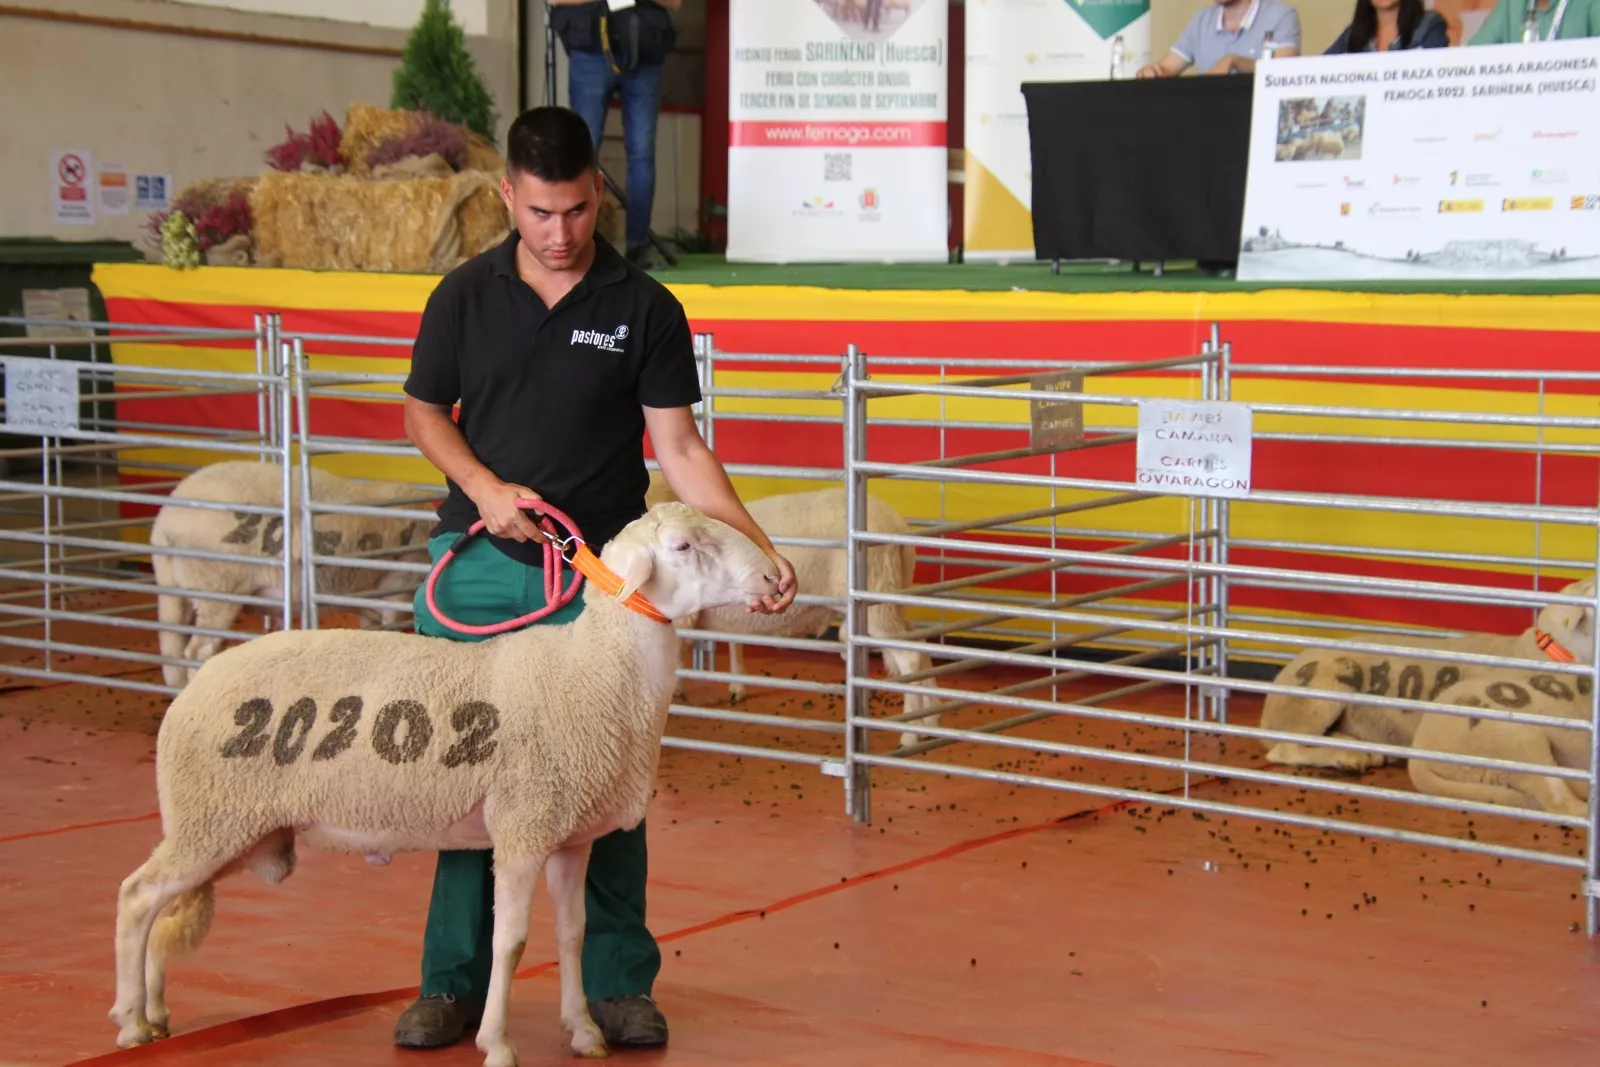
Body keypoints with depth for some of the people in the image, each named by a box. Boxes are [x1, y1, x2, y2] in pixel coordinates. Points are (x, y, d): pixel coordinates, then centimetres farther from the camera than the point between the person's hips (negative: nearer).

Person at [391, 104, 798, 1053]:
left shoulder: (644, 308, -2)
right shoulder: (466, 296, 3)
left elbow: (680, 449, -4)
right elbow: (425, 412, 12)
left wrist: (757, 547, -16)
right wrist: (484, 487, -7)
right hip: (481, 569, 1)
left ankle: (619, 983, 16)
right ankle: (455, 983, 16)